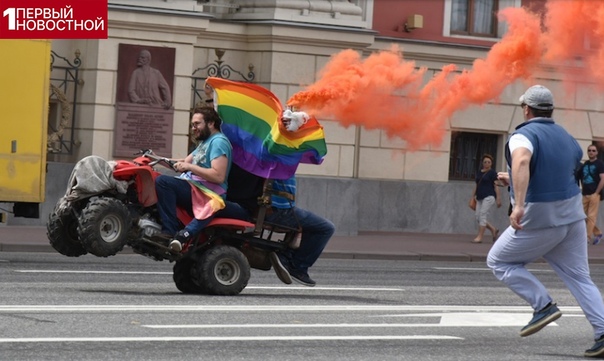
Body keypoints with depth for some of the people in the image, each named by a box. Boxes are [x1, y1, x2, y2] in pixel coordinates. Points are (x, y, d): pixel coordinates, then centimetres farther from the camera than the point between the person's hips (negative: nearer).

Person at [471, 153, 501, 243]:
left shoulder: (492, 173, -2)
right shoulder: (479, 173, 17)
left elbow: (496, 186, -6)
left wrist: (498, 198, -11)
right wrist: (473, 196, 17)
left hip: (489, 197, -7)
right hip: (480, 198, 7)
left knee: (483, 215, -12)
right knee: (478, 218, 1)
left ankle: (479, 237, -12)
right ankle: (494, 230, 16)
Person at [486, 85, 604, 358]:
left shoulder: (523, 135, -12)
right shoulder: (566, 138, 11)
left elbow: (522, 161, -36)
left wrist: (519, 204, -44)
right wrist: (515, 181, 34)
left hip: (538, 220, -7)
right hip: (572, 215, 7)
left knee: (498, 262, 12)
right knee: (579, 277, 10)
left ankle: (544, 305, 1)